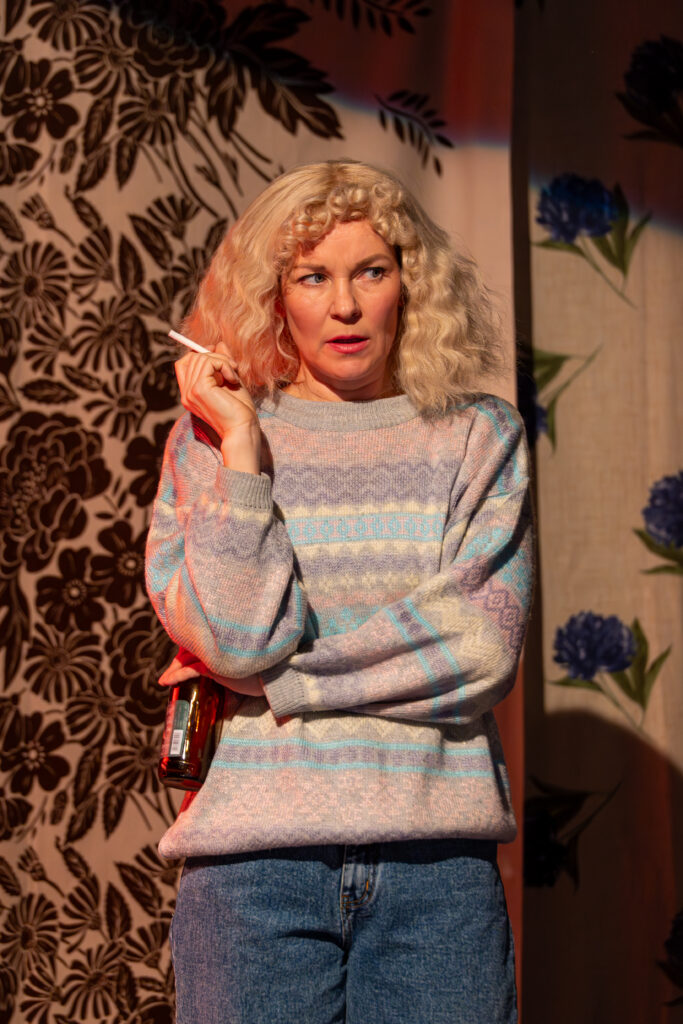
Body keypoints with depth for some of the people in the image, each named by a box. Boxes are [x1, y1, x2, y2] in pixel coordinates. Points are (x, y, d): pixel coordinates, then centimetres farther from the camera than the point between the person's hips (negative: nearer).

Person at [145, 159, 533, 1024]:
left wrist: (279, 681, -5)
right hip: (254, 857, 0)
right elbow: (240, 636, -7)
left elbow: (483, 650, -4)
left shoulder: (479, 438, 7)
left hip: (439, 855, 1)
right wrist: (241, 446, -7)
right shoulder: (210, 438, 6)